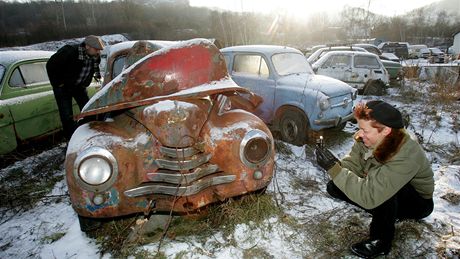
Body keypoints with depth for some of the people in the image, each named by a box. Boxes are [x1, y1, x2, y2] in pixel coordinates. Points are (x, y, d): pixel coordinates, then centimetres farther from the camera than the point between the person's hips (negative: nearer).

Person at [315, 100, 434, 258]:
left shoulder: (405, 156, -39)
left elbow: (369, 196, -43)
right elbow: (352, 166, -14)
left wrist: (334, 168, -45)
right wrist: (333, 164, -35)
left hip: (417, 202, -6)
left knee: (379, 191, -38)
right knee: (334, 187, -7)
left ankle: (381, 242, -10)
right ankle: (387, 214, 9)